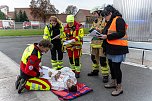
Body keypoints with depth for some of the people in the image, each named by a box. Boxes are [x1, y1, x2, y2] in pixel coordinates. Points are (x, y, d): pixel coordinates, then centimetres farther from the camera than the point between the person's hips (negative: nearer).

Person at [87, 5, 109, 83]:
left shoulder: (105, 20, -8)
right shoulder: (95, 21, 17)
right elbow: (92, 29, 21)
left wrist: (98, 30, -21)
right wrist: (92, 30, -1)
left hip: (102, 42, -8)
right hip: (95, 42, 8)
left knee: (103, 59, -7)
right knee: (94, 57, 18)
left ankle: (105, 75, 5)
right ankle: (95, 71, 36)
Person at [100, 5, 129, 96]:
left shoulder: (119, 20, -12)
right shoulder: (110, 22, 17)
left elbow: (121, 33, -22)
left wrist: (107, 36, -20)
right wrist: (103, 35, 4)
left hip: (118, 48, -10)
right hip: (111, 48, 10)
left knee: (116, 66, -4)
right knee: (111, 65, 16)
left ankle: (119, 87, 10)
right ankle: (113, 82, 33)